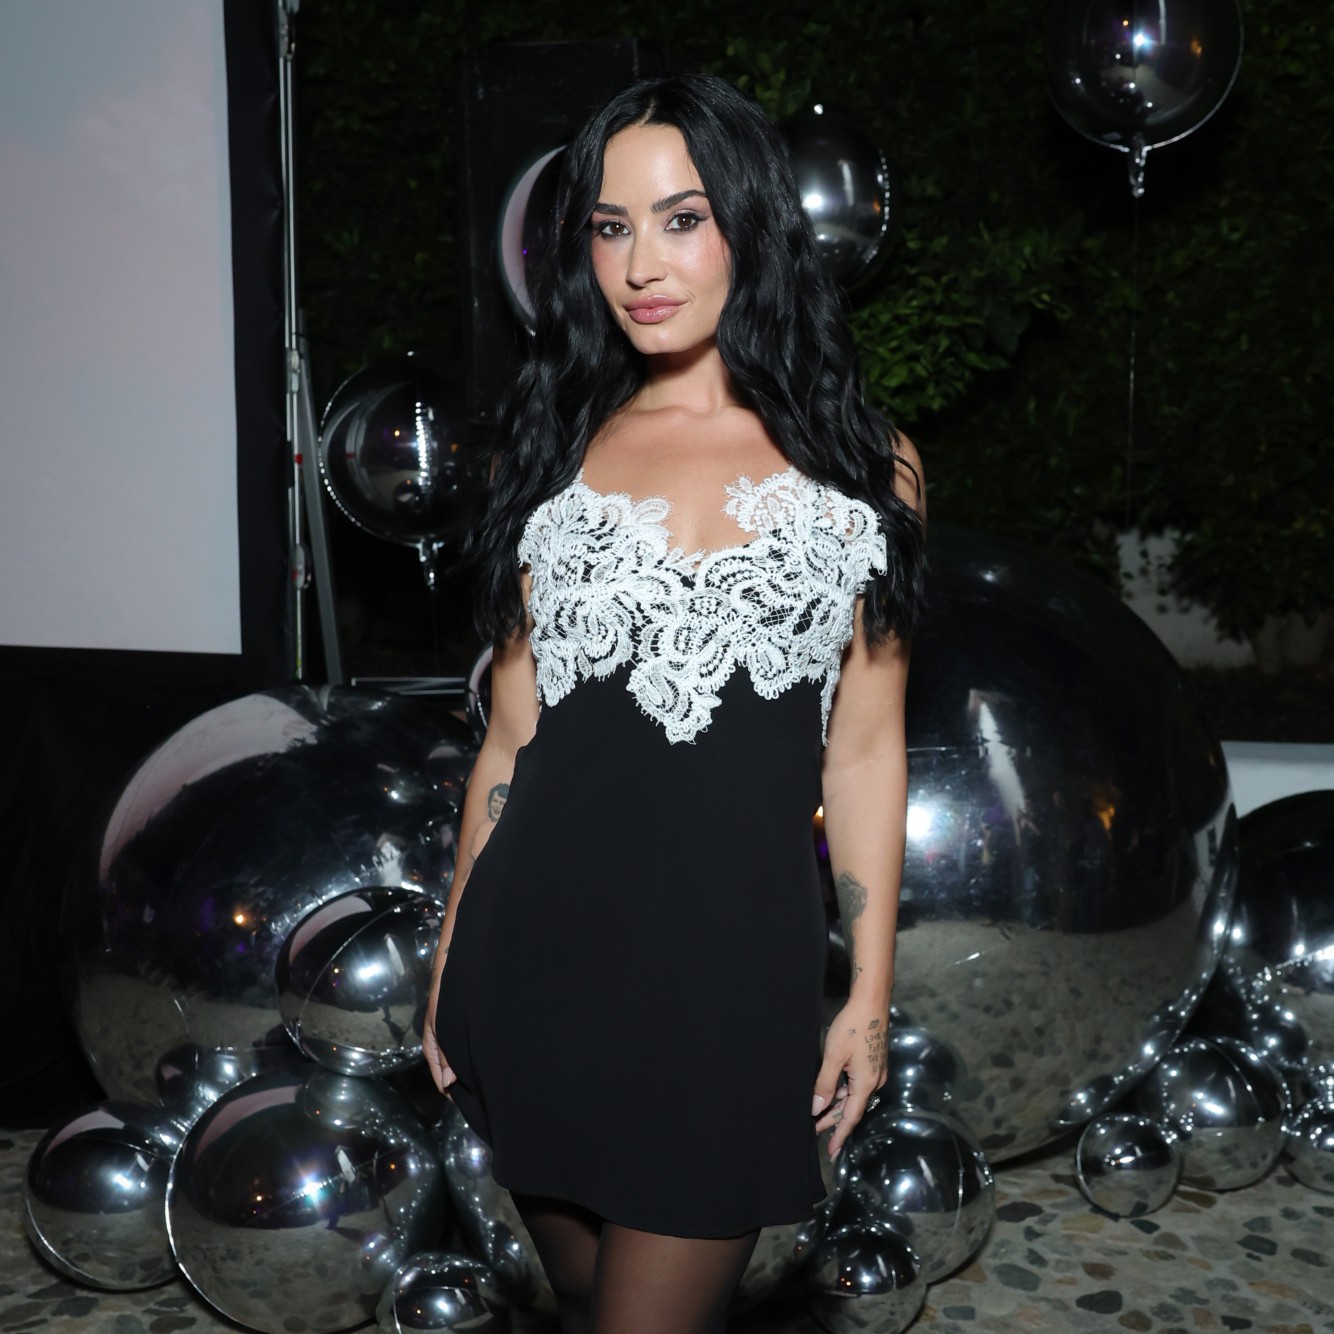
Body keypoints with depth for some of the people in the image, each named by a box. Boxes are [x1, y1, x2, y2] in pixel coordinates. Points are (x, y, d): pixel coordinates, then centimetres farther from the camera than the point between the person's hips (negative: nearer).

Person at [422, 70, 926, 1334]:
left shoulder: (863, 467, 1)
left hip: (731, 968, -2)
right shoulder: (559, 446, 5)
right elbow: (512, 729, 8)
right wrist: (451, 960, 9)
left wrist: (870, 994, 2)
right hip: (538, 952, 3)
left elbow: (864, 751, 3)